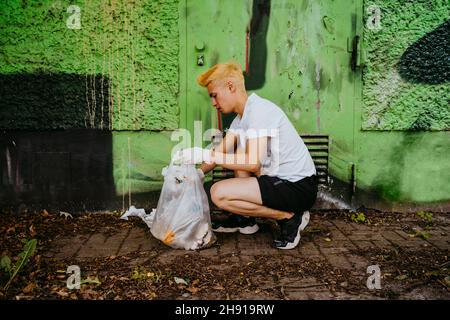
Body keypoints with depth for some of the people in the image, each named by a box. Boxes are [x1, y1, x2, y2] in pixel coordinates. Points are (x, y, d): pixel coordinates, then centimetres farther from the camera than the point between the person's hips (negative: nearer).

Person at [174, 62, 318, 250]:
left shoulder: (259, 110, -17)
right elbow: (222, 152, 13)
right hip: (282, 178, 10)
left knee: (219, 194, -17)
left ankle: (288, 217, -6)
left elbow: (253, 162, -26)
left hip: (299, 188, -10)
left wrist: (205, 155, -22)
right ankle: (245, 219, 19)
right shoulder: (241, 117, 13)